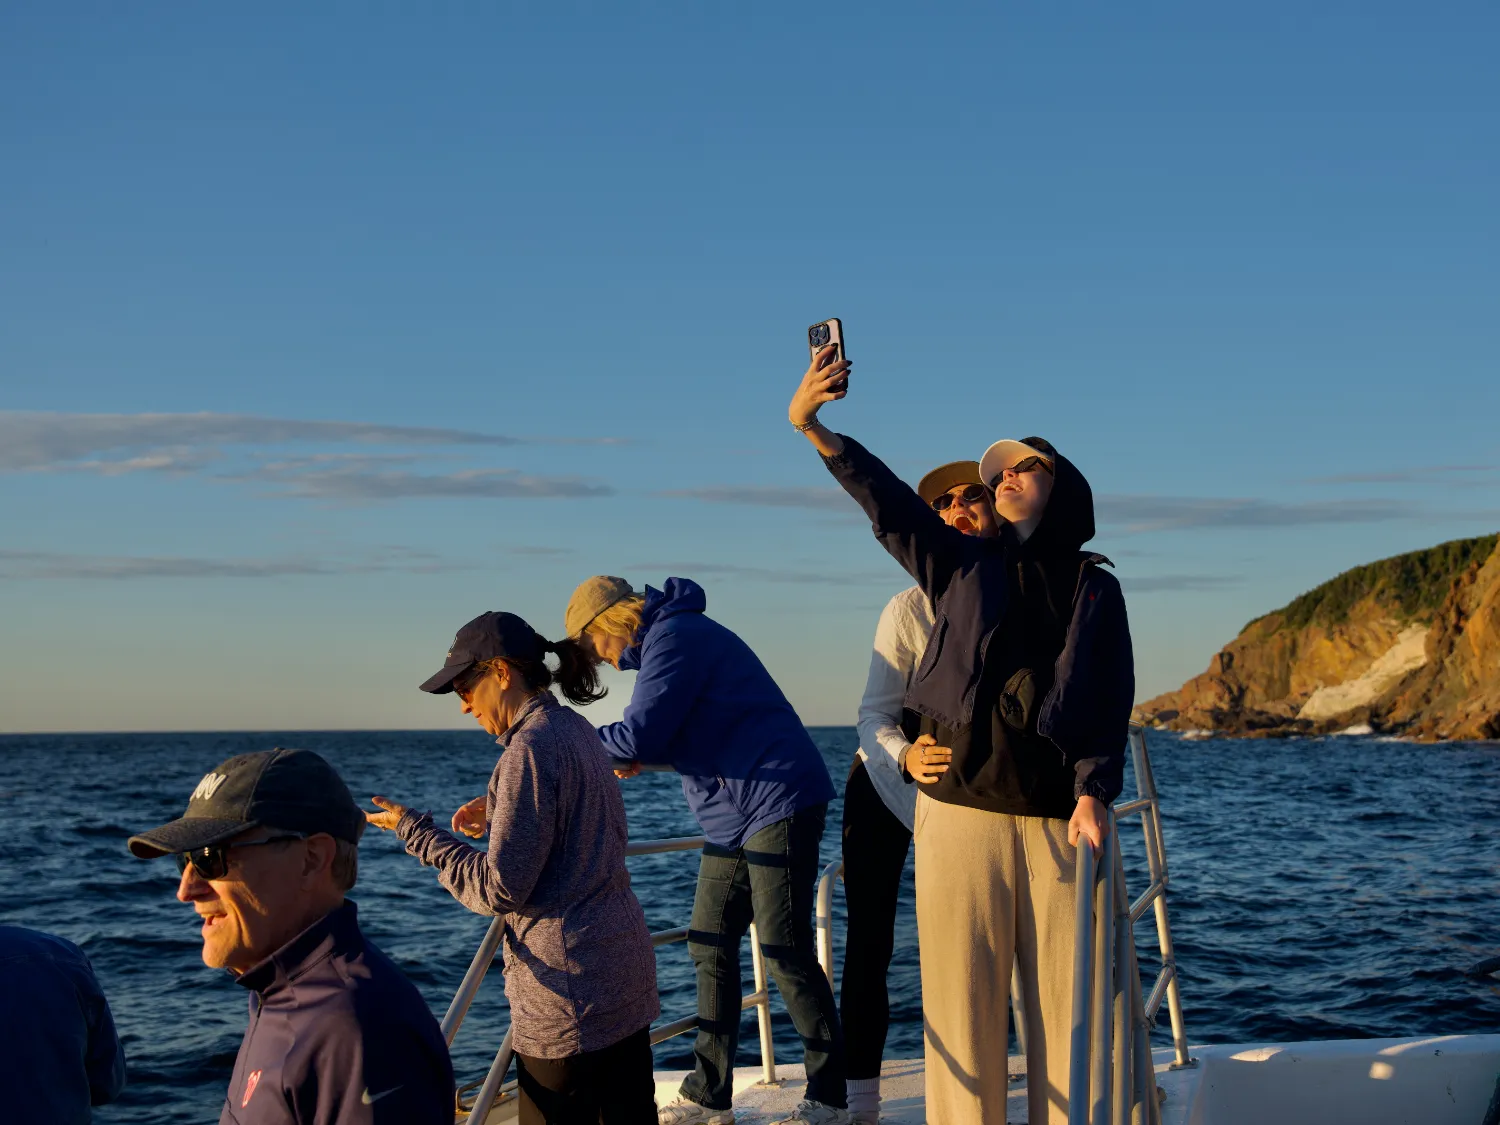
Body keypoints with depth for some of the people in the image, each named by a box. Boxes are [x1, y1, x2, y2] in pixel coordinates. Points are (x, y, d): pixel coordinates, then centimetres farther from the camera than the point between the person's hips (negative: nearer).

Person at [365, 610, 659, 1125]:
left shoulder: (530, 749, -18)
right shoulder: (577, 729, 10)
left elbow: (500, 889, -18)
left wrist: (416, 831, -8)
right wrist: (498, 815, 20)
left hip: (571, 987, -9)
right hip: (628, 967, 9)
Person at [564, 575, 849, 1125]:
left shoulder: (674, 637, -12)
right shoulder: (666, 641, 19)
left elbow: (640, 733, -19)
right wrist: (640, 759, 5)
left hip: (780, 801, -10)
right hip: (733, 818, 10)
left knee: (785, 951, -7)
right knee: (709, 946, 9)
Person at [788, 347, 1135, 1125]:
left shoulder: (1096, 589, 12)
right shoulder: (963, 565, 12)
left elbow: (1111, 701, 5)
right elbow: (886, 501, -1)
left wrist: (1093, 792, -11)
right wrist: (814, 428, -15)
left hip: (1058, 813, 0)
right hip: (962, 806, 0)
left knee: (1066, 1000, 0)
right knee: (963, 998, 1)